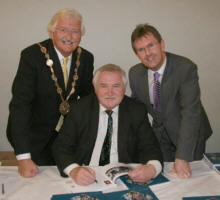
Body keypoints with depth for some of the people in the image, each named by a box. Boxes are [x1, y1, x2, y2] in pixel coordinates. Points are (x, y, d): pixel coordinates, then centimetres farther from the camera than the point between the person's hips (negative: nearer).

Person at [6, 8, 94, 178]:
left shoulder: (86, 58, -4)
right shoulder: (32, 55, -19)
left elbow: (88, 97, 9)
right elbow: (20, 104, -26)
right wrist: (23, 157, -31)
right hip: (35, 137, -4)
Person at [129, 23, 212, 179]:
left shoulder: (186, 68, -26)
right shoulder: (135, 74, -10)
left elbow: (191, 112, -32)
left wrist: (182, 158, -37)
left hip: (188, 135, -3)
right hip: (160, 136, 3)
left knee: (189, 180, 10)